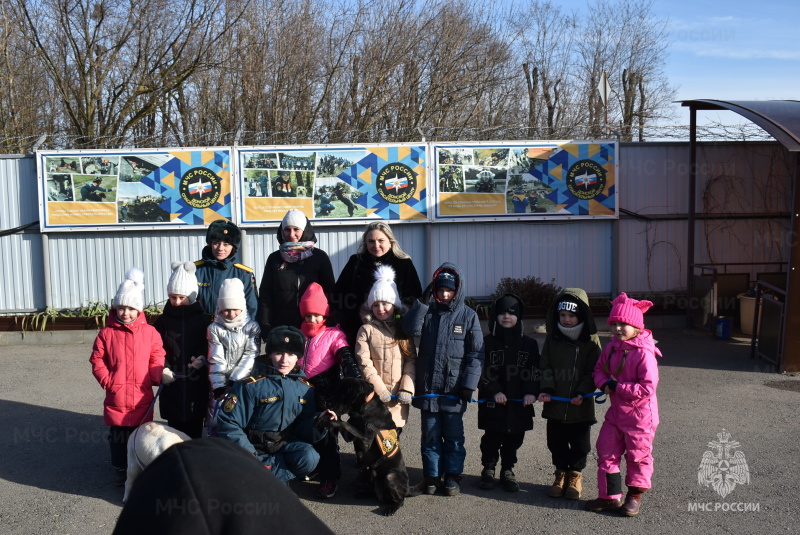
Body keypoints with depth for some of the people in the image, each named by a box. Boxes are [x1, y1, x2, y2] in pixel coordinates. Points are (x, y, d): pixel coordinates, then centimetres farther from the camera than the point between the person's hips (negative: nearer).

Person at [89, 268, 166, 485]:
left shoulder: (150, 333, -2)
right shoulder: (106, 333, -2)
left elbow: (157, 360, 2)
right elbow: (97, 361, 0)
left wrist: (157, 376, -13)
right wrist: (107, 381, -10)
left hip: (142, 396, 0)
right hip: (116, 397, 0)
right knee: (118, 435, 10)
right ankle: (121, 470, 25)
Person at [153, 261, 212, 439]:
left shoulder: (203, 320, 0)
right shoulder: (163, 321, 5)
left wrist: (202, 359, -15)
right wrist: (163, 370, -10)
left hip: (196, 385, -1)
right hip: (171, 386, 1)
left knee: (194, 429, 5)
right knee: (174, 428, 6)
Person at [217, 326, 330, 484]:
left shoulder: (305, 388, 2)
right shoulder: (249, 386, -11)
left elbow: (304, 429, 3)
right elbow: (228, 424, -12)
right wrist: (249, 454, -22)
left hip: (285, 444, 4)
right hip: (253, 446, -4)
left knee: (309, 458, -28)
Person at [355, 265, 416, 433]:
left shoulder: (404, 330, 11)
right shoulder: (366, 330, 3)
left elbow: (411, 360, 4)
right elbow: (364, 363, -5)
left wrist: (407, 388, -8)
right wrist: (379, 388, -13)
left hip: (398, 398, 2)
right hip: (373, 396, -2)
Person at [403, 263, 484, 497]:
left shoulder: (468, 315, 0)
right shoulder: (427, 311, 5)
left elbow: (475, 353, -2)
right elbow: (411, 329, -14)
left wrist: (469, 384, -9)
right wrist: (423, 301, -18)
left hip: (454, 387, -1)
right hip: (428, 386, 2)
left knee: (453, 435, 8)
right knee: (430, 434, 10)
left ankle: (452, 475, 19)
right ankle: (431, 475, 20)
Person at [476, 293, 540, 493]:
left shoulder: (529, 344, 7)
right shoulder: (488, 342, 1)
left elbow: (535, 371, 5)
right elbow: (483, 371, -4)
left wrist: (531, 392, -9)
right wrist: (494, 391, -14)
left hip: (519, 402, 2)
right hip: (492, 401, -2)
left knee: (514, 438, 8)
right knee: (492, 438, 5)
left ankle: (507, 471, 24)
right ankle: (488, 469, 20)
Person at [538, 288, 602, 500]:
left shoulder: (591, 340, -5)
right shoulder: (552, 338, 3)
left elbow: (593, 371, -5)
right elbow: (546, 367, 6)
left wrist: (582, 393, -16)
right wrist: (546, 389, -8)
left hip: (581, 404, -2)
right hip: (555, 403, 2)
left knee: (579, 443, 9)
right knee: (556, 441, 10)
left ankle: (575, 475, 27)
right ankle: (561, 473, 29)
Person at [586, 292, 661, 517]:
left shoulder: (644, 353, -21)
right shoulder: (610, 348, 1)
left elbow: (648, 387, -25)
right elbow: (599, 369, 12)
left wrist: (617, 387, -23)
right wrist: (604, 383, -10)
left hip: (639, 416, -7)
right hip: (615, 413, 7)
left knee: (638, 457, 11)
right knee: (606, 453, 10)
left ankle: (635, 496, 28)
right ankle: (610, 497, 22)